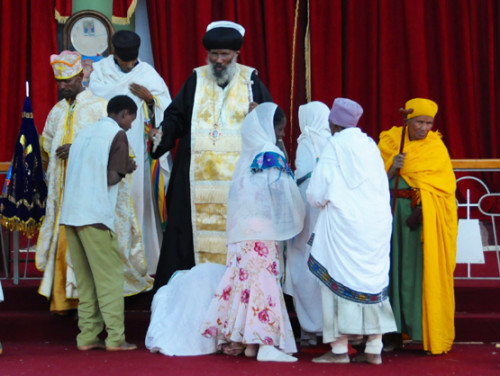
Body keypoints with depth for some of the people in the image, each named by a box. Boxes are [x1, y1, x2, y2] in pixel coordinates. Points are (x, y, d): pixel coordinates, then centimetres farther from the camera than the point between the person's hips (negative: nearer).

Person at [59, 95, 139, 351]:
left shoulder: (84, 133, 20)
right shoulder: (118, 135, -1)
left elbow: (75, 172, 18)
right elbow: (112, 178, -8)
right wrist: (127, 169, 11)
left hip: (71, 214, 7)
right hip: (95, 215, -7)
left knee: (85, 279, 9)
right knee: (110, 277, -3)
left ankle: (87, 336, 7)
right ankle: (115, 337, -4)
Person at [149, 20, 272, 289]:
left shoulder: (250, 80, 8)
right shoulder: (196, 80, 11)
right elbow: (176, 116, 9)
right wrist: (163, 133, -10)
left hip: (237, 176, -1)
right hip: (198, 176, 1)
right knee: (197, 231, -2)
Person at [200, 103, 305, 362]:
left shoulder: (247, 156, 14)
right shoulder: (270, 155, -8)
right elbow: (283, 195, -10)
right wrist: (296, 221, 3)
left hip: (241, 229, 7)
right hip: (262, 229, -7)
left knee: (243, 277, 8)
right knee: (264, 277, -8)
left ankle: (237, 337, 10)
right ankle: (265, 342, -12)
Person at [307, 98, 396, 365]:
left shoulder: (334, 146, -6)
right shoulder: (370, 146, 9)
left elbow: (317, 194, -8)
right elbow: (383, 188, 14)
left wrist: (320, 200, 15)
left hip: (343, 224, -5)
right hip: (377, 223, 5)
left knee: (339, 281, 1)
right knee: (373, 281, 9)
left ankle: (339, 348, 0)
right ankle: (374, 349, 9)